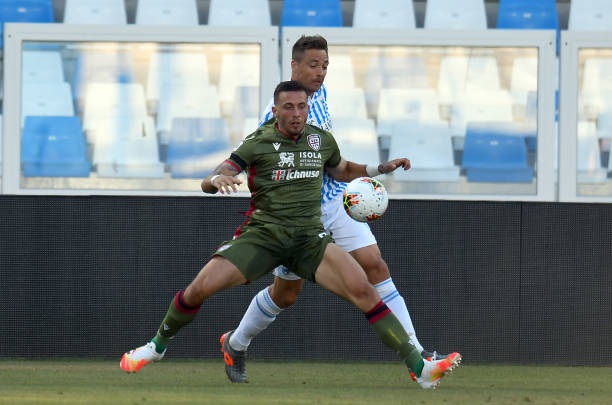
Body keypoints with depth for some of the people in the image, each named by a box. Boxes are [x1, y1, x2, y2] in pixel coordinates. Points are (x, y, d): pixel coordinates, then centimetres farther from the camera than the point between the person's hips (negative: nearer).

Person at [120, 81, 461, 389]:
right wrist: (217, 180, -30)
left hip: (310, 237, 1)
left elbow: (342, 171, 30)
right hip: (263, 233, -1)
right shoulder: (258, 143, -2)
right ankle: (158, 346, 13)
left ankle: (421, 369, -18)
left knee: (363, 290, -20)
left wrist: (382, 168, 14)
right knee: (200, 288, -17)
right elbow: (208, 183, -6)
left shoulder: (322, 140, 8)